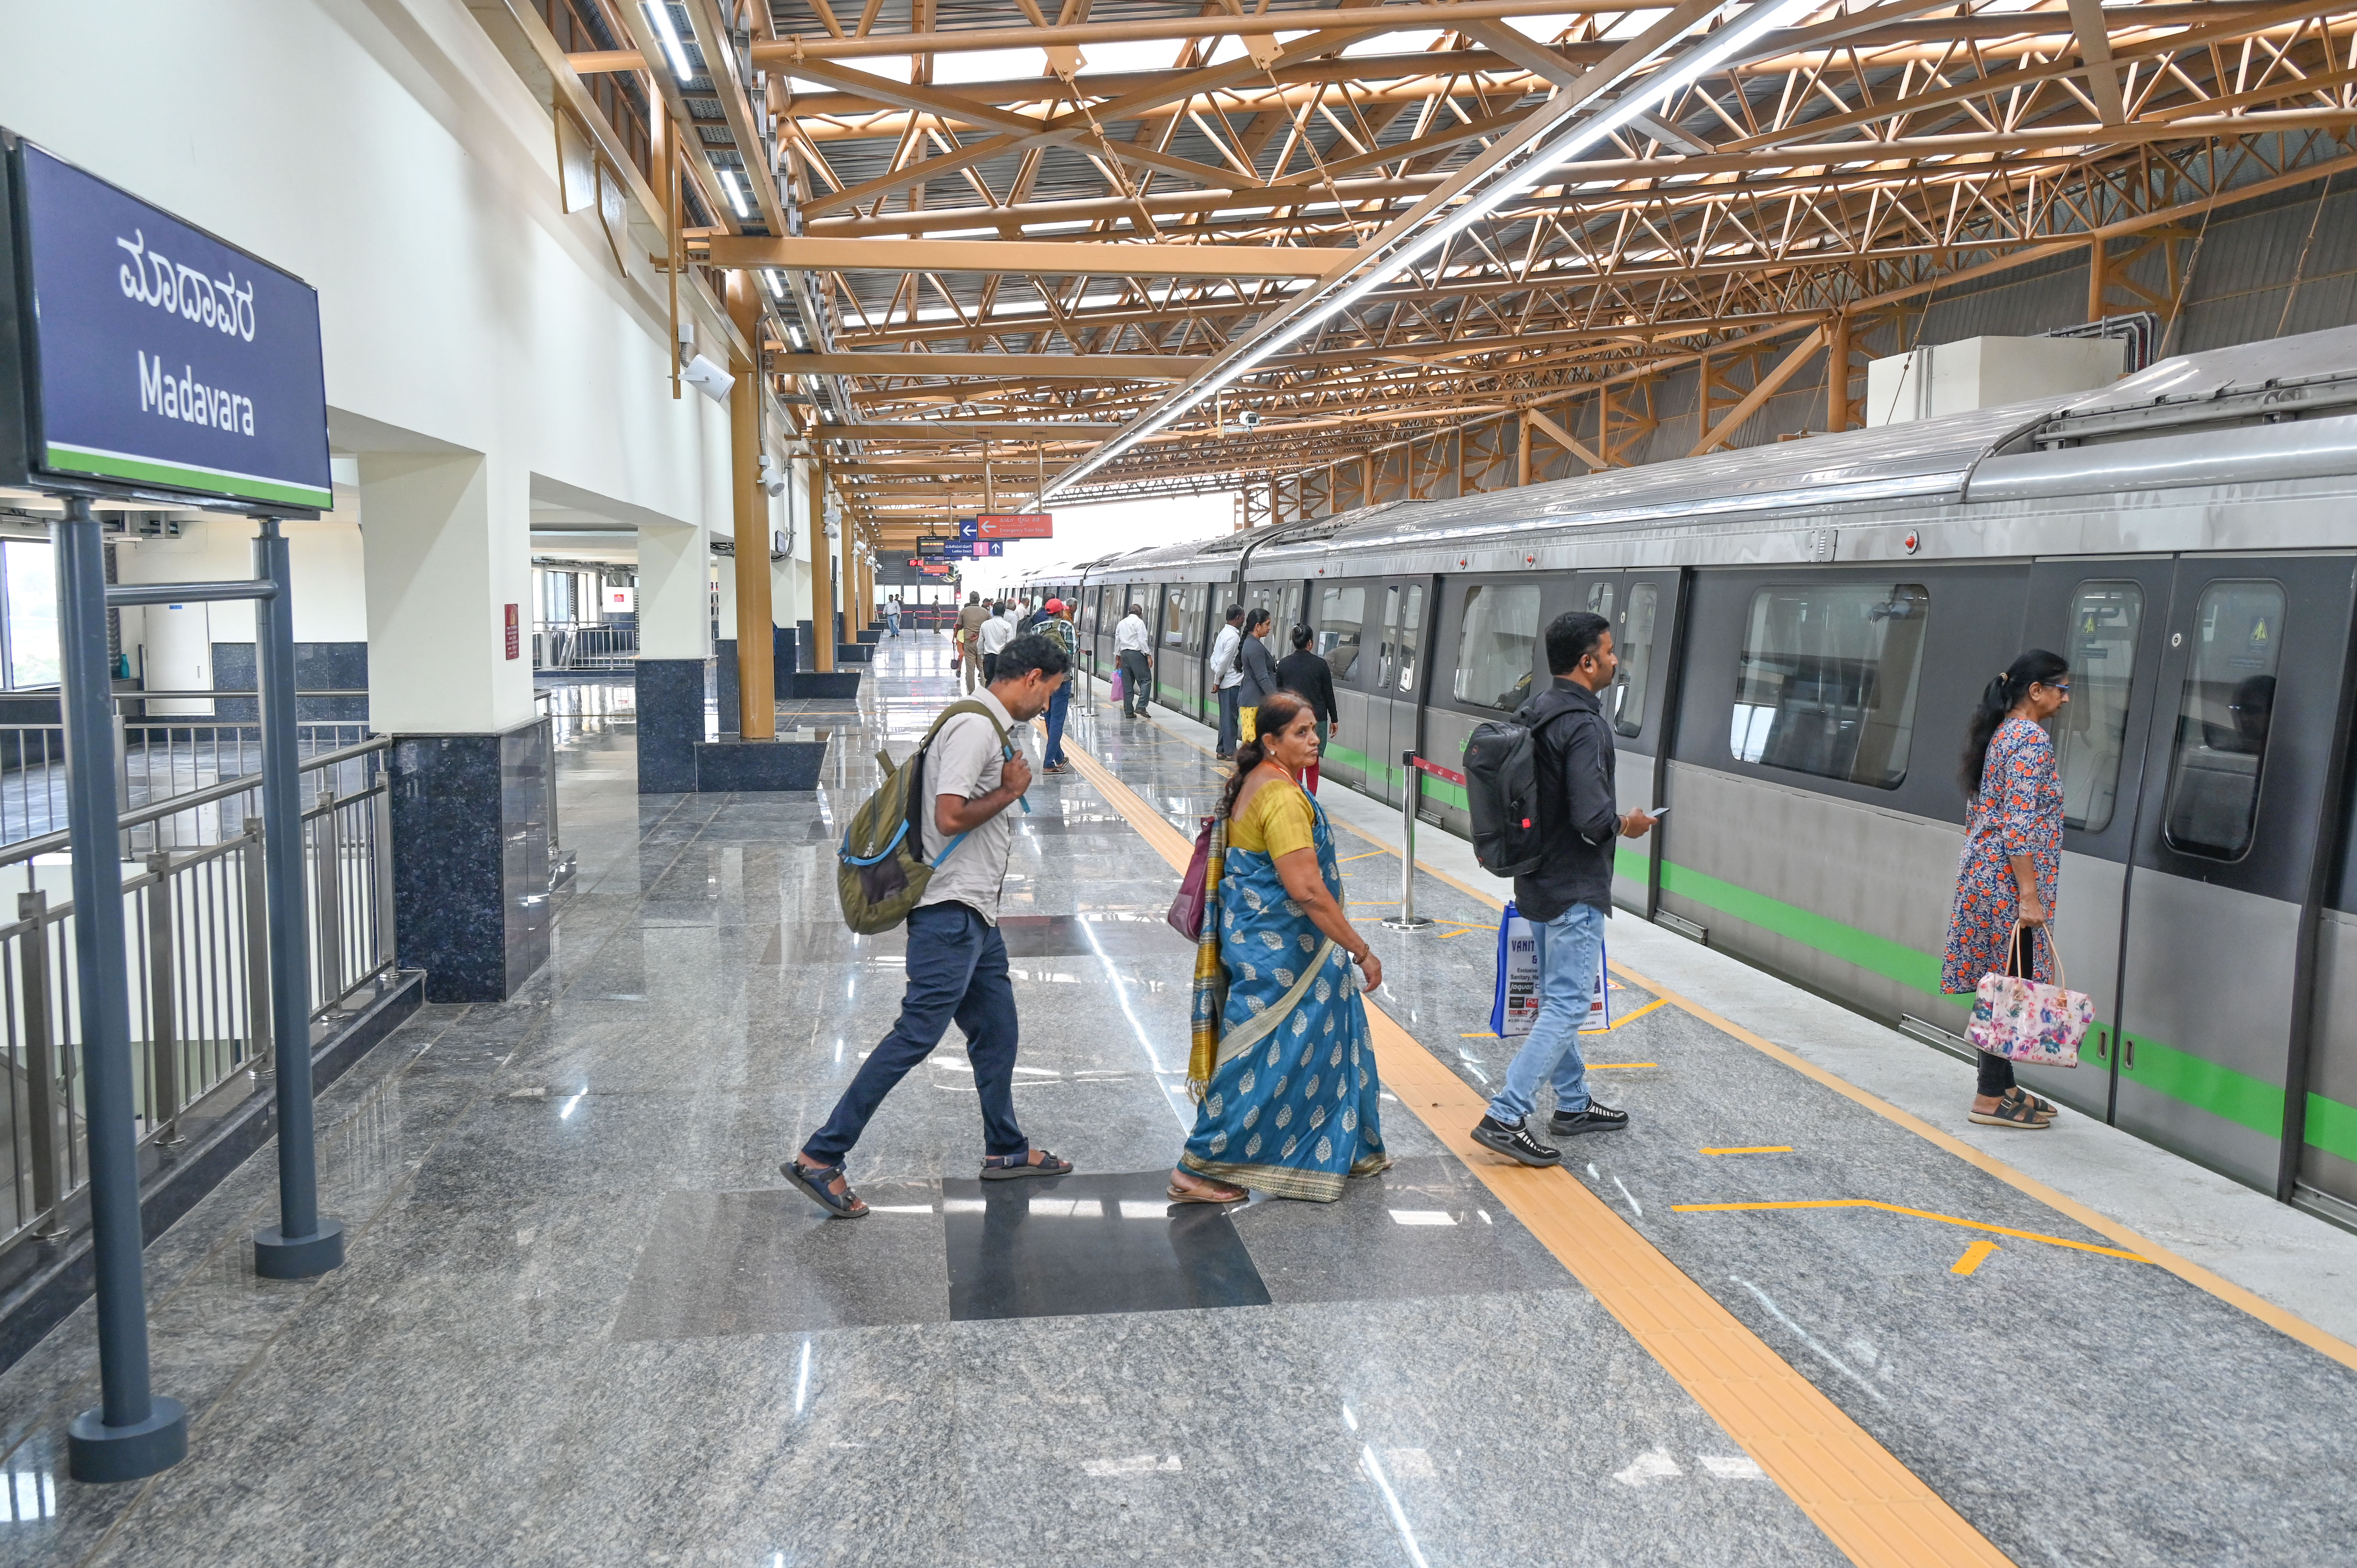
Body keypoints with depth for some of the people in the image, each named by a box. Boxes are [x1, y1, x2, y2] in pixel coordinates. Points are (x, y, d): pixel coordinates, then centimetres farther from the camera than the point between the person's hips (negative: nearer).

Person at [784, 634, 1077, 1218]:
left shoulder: (993, 728, 16)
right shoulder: (976, 727, -17)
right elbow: (950, 818, -24)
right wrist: (1011, 791, -13)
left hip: (976, 914, 11)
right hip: (951, 912, -11)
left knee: (997, 1029, 18)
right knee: (916, 1034, -10)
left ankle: (1005, 1149, 32)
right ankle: (819, 1158, -5)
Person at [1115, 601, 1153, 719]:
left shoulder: (1121, 623, 17)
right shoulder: (1139, 622, -5)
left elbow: (1117, 642, 19)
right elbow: (1143, 641, -12)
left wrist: (1118, 657, 24)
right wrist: (1148, 655, -11)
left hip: (1124, 654, 7)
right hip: (1137, 654, -7)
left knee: (1127, 684, 7)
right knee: (1145, 680, -5)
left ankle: (1129, 711, 7)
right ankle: (1141, 707, -19)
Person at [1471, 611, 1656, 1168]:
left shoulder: (1532, 714, 7)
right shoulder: (1584, 726, -21)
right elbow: (1592, 817, -27)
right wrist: (1627, 825, -8)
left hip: (1538, 883, 10)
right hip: (1575, 891, -10)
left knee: (1556, 999, 18)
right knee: (1568, 1006, -5)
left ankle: (1574, 1104, 32)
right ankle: (1504, 1118, -8)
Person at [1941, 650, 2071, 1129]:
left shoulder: (2002, 732, 15)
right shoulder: (2032, 739, -14)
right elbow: (2020, 825, -21)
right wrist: (2030, 896, -21)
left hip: (1983, 876, 10)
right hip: (2009, 885, -10)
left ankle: (2002, 1085, 21)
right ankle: (1992, 1098, 2)